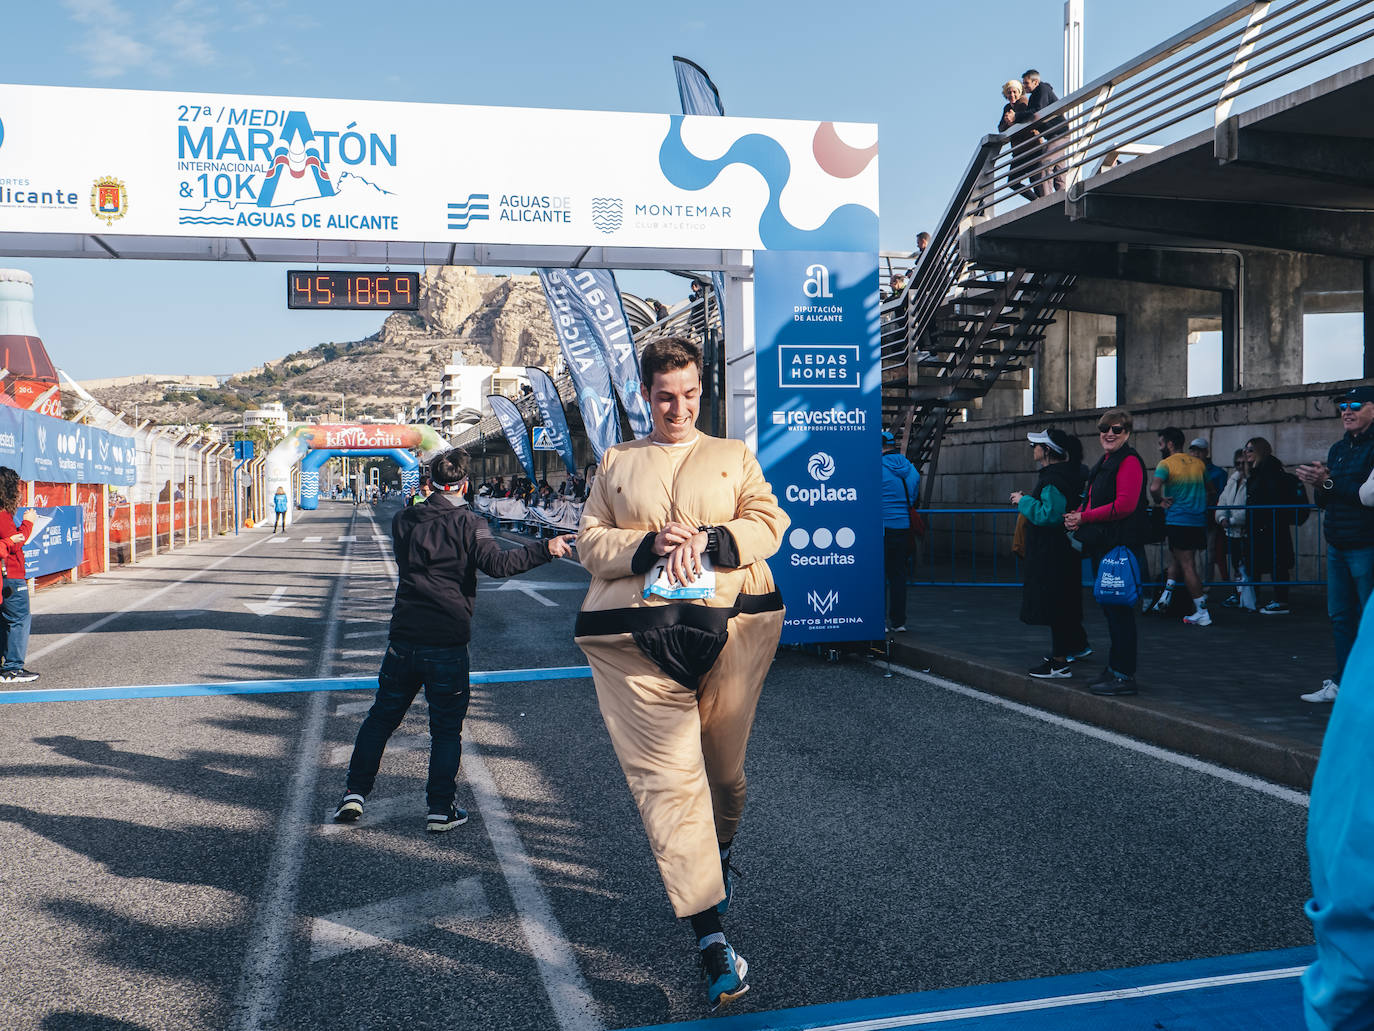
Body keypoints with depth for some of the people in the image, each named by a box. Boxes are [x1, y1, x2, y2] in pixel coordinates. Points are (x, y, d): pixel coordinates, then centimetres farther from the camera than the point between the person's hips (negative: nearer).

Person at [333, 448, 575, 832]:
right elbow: (497, 563, -20)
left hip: (403, 639, 4)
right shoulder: (468, 523, -8)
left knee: (381, 717, 19)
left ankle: (355, 793, 19)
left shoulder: (404, 521, 5)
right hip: (448, 644, -3)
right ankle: (440, 809, 9)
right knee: (446, 728, 8)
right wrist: (546, 548, -19)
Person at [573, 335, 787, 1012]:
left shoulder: (734, 457, 18)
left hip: (732, 627, 1)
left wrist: (709, 541, -13)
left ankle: (719, 855, 43)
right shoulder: (615, 464, 18)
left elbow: (769, 522, 5)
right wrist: (650, 544, -9)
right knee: (666, 777, -11)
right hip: (637, 637, -1)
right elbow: (589, 541, 9)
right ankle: (711, 936, -12)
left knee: (723, 766, 9)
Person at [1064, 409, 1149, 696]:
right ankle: (1114, 669, 25)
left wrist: (1084, 517, -13)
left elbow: (1123, 506, -21)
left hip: (1120, 548, -10)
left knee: (1120, 612, -6)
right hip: (1102, 548, 10)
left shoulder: (1129, 462, -12)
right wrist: (1078, 517, 5)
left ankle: (1124, 676, 0)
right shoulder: (1104, 463, 19)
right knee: (1110, 610, 16)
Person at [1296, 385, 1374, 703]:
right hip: (1337, 546, 8)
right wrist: (1318, 486, -2)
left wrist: (1328, 483, -16)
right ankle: (1342, 683, 21)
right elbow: (1323, 502, 19)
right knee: (1340, 617, 12)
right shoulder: (1338, 449, 17)